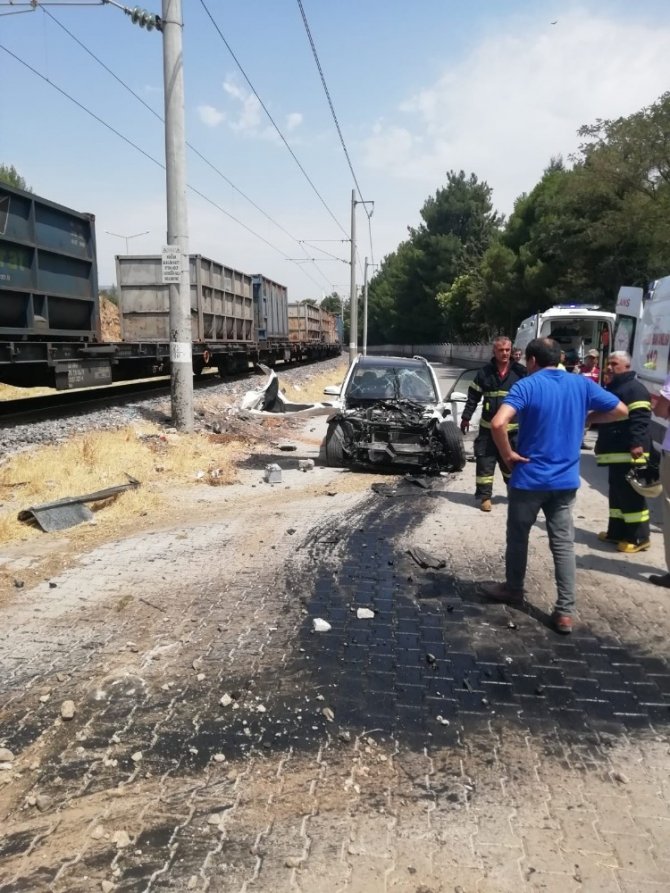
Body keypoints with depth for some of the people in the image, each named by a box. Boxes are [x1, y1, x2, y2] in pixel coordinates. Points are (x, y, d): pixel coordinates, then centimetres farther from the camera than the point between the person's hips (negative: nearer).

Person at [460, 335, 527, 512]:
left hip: (513, 429, 0)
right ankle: (485, 496, 9)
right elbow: (473, 397, 5)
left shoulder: (520, 372, -3)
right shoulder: (484, 372, -1)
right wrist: (466, 417, 4)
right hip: (488, 427, 0)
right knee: (485, 463, 0)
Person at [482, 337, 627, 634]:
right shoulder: (582, 384, 2)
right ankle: (565, 612, 5)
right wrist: (585, 418, 14)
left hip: (529, 478, -4)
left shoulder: (527, 386, -12)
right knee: (563, 544, 6)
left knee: (518, 537, 16)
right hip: (565, 480, 4)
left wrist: (507, 454, -13)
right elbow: (621, 411, 11)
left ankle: (513, 589, 33)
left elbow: (498, 423, -28)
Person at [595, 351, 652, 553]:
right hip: (616, 451, 10)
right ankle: (616, 531, 25)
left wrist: (637, 444, -29)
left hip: (630, 452, -10)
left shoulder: (634, 388, -11)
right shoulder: (612, 388, 21)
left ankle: (639, 538, -1)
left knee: (630, 494, -7)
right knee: (616, 492, 15)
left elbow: (640, 419, -21)